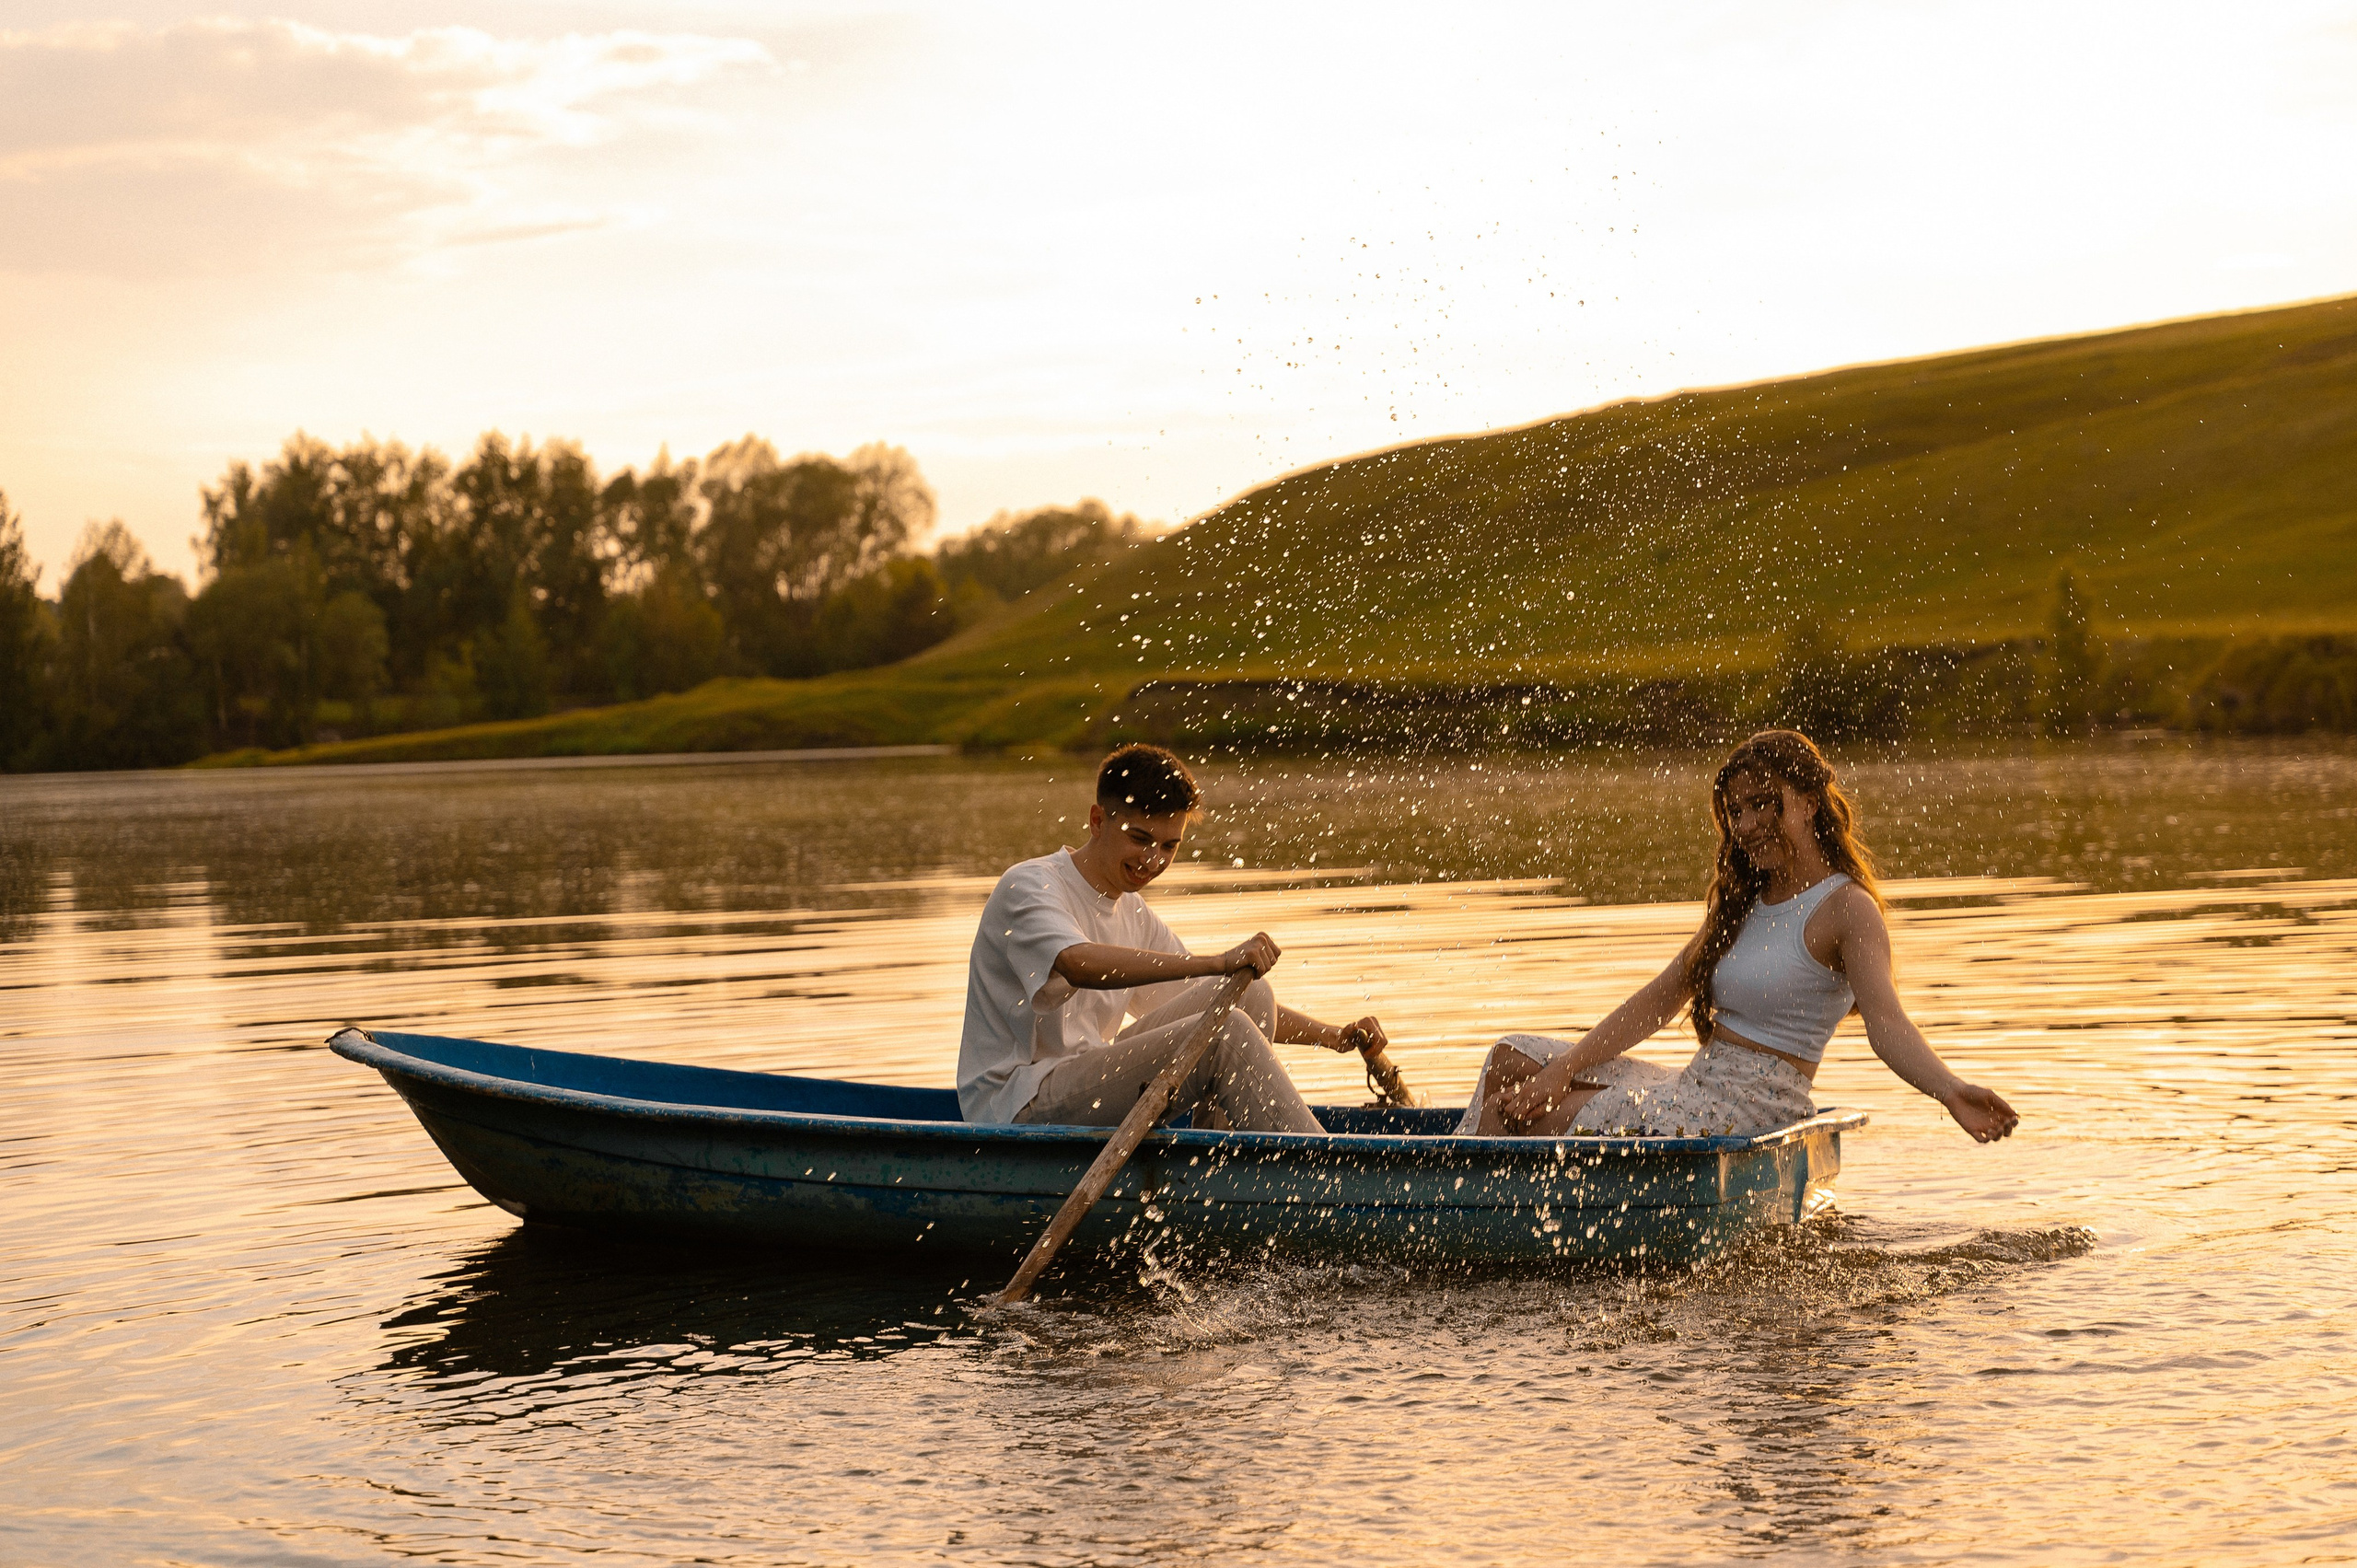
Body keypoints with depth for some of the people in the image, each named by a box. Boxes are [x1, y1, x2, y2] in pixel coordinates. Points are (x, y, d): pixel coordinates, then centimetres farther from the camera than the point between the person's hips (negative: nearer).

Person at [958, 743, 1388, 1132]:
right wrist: (1217, 963, -40)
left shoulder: (1134, 915, 16)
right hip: (1017, 1107, -9)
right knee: (1223, 1034, -23)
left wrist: (1333, 1036, 5)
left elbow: (1249, 1011, 20)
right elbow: (1079, 965, -33)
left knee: (1249, 994, -4)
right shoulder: (1028, 888, -10)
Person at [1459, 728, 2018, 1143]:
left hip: (1743, 1116, -9)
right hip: (1694, 1094, 9)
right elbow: (1659, 1000, 10)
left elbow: (1887, 1025, -26)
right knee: (1512, 1059, 10)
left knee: (1527, 1120, -10)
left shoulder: (1846, 908, -13)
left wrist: (1952, 1091, -47)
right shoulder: (1742, 902, 13)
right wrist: (1562, 1072, 0)